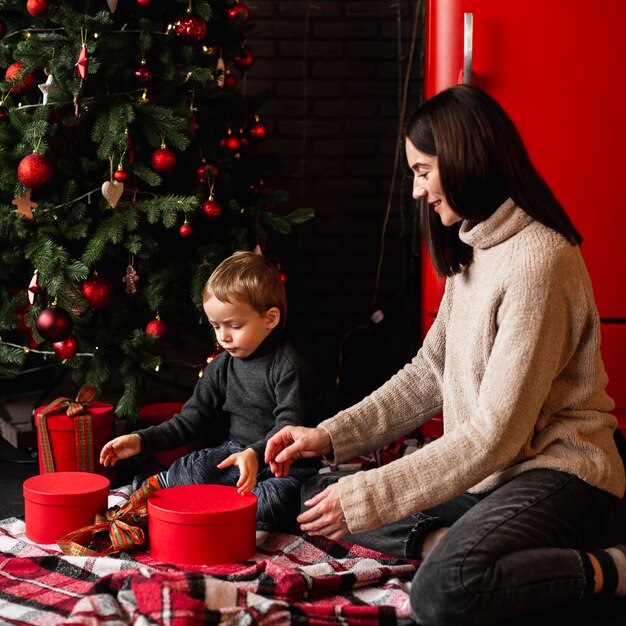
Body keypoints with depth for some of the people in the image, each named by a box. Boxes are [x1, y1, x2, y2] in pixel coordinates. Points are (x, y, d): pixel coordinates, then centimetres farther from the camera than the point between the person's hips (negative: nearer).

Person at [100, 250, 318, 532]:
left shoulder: (290, 367, -11)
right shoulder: (222, 367, 9)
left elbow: (290, 427, -19)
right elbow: (190, 420, 12)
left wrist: (256, 454, -38)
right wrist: (141, 440, -1)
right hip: (235, 452, 5)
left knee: (274, 501, -38)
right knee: (195, 469, -30)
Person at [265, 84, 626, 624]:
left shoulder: (538, 261, -21)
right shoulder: (471, 251, 10)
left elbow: (497, 434, -23)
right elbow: (428, 375, 13)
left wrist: (366, 497, -21)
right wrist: (330, 436, 3)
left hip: (555, 471, -9)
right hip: (486, 471, 9)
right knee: (318, 496, 3)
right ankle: (466, 545, -12)